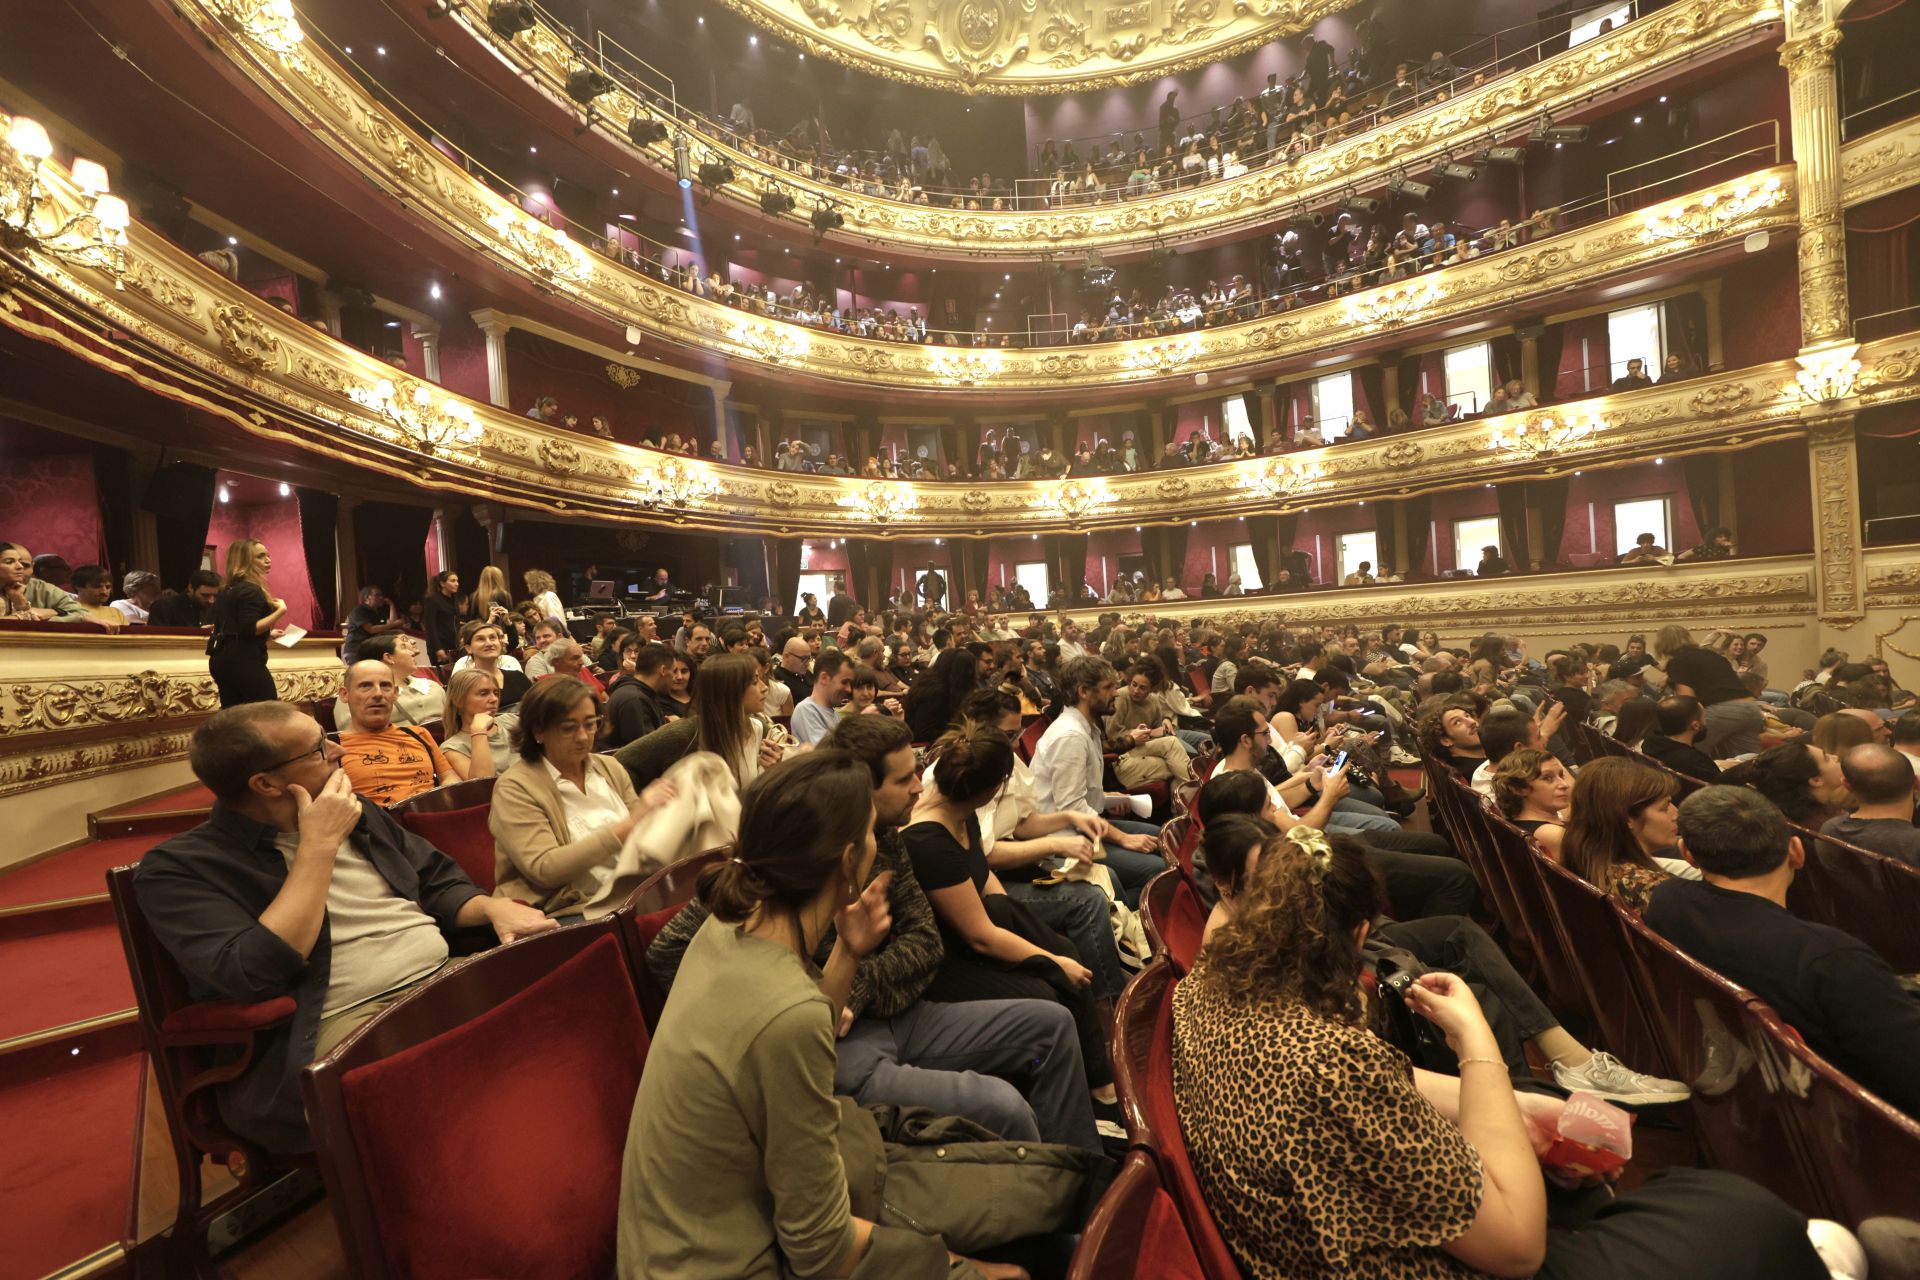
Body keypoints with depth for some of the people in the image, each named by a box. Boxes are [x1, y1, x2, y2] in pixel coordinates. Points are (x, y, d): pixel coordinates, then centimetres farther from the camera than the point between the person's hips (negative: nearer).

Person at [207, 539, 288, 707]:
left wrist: (267, 633, 30)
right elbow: (249, 629, -22)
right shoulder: (251, 590, -12)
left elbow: (235, 627, 23)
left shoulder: (226, 590, 17)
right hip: (244, 660, -10)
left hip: (222, 659, 10)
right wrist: (280, 611, -22)